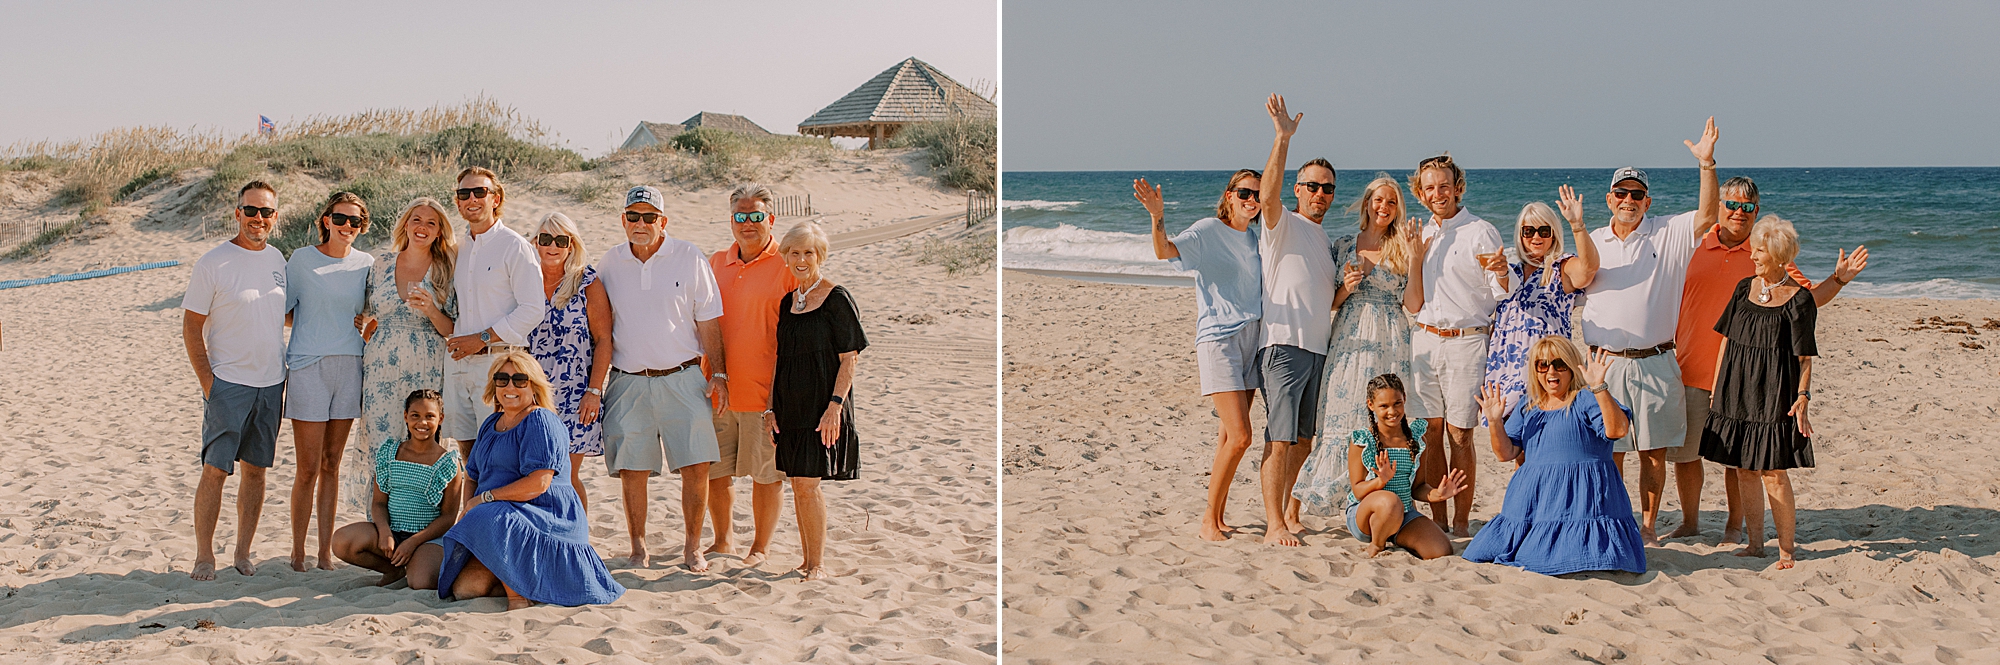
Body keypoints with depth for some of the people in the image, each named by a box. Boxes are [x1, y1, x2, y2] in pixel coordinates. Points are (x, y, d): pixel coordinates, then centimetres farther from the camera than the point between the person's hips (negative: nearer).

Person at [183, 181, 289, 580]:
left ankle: (243, 552, 17)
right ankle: (204, 557, 4)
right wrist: (206, 380, -12)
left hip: (271, 382, 5)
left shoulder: (278, 260, 8)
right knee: (215, 469, -5)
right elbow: (191, 326, -6)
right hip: (227, 382, -5)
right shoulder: (213, 263, -8)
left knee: (256, 469, 9)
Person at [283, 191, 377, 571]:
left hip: (350, 367, 3)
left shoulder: (365, 264, 9)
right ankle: (298, 551, 7)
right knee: (309, 468, -4)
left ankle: (326, 550, 15)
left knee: (331, 464, 9)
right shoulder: (302, 259, 0)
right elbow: (282, 311, 4)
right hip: (309, 367, -3)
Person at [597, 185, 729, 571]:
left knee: (696, 467, -6)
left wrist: (718, 373, -2)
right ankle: (638, 548, 14)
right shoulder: (610, 263, 7)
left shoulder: (688, 258, 0)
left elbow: (707, 321, 3)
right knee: (632, 470, 2)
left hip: (682, 379, -1)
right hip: (628, 381, 2)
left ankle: (693, 547, 7)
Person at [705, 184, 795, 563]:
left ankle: (761, 546, 17)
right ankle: (724, 539, 28)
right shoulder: (715, 264, 12)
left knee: (767, 473, 3)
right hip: (717, 390, 5)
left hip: (764, 390, -5)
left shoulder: (787, 266, -4)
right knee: (714, 470, 11)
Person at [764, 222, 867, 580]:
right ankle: (807, 561, 17)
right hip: (791, 407, 7)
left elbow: (849, 358, -10)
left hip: (821, 405, -7)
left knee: (807, 483, -9)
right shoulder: (788, 302, 12)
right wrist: (771, 406, 11)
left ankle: (818, 565, 0)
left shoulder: (837, 298, -7)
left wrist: (835, 406, -18)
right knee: (798, 485, 8)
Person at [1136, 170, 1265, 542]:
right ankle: (1209, 520, -2)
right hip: (1218, 338, -6)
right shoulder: (1208, 231, -6)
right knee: (1239, 436, -14)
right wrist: (1158, 217, -40)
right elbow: (1165, 251, -23)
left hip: (1252, 337, 6)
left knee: (1232, 435, 7)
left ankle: (1218, 516, 15)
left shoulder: (1256, 236, 13)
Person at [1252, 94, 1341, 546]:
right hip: (1284, 343, -8)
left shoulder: (1326, 241, 24)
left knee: (1304, 438, 10)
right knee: (1280, 437, -12)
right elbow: (1268, 195, -23)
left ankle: (1291, 514, 20)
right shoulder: (1283, 225, 0)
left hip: (1320, 348, 8)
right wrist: (1283, 140, -29)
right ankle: (1274, 524, -14)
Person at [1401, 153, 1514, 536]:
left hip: (1466, 342, -5)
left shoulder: (1480, 233, -1)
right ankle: (1437, 522, 8)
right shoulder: (1423, 236, 14)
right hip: (1425, 341, 5)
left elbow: (1503, 294, -6)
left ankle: (1461, 523, 2)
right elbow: (1412, 305, 11)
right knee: (1431, 432, 2)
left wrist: (1502, 274, -28)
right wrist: (1416, 259, -2)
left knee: (1459, 434, -5)